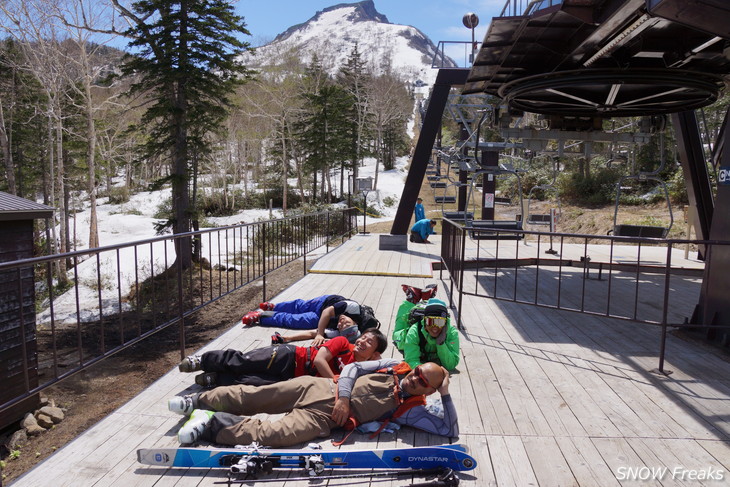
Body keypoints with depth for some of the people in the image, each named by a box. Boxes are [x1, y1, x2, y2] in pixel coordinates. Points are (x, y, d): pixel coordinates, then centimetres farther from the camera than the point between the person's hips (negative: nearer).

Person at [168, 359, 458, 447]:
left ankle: (212, 424, -12)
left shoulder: (412, 410, 2)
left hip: (323, 417, -2)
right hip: (320, 388, 3)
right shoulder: (394, 366, 9)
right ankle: (199, 401, 18)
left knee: (271, 436, -25)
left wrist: (445, 394, -10)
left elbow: (450, 430, -4)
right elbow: (353, 368, 7)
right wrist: (344, 396, -9)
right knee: (250, 397, 0)